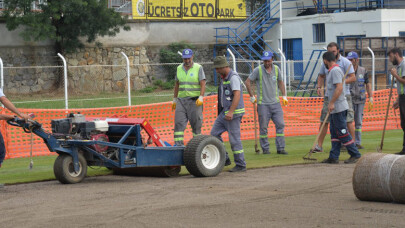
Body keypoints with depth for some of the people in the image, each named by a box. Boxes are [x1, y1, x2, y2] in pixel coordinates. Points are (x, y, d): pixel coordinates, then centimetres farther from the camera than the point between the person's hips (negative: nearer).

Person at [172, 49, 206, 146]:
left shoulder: (198, 68, -3)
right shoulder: (179, 68, 10)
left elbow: (203, 84, -9)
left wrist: (201, 98, -21)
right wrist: (174, 100, 18)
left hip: (194, 101, -4)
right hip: (181, 100, 4)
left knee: (196, 125, 0)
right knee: (179, 123, -8)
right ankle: (178, 145, -12)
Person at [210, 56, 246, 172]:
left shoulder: (233, 77, -15)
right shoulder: (224, 78, 14)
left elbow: (237, 95, -25)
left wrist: (231, 112, -31)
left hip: (234, 113, -10)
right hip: (225, 112, 10)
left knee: (234, 139, -6)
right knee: (214, 134, 7)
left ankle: (241, 165, 2)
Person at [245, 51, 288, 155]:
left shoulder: (276, 69, 6)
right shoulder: (258, 70, -6)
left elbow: (280, 82, 20)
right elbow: (248, 82, 0)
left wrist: (284, 96, 15)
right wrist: (252, 97, -1)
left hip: (276, 103, 3)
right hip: (263, 104, -3)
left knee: (280, 125, -3)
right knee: (263, 127, 1)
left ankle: (280, 148, 2)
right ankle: (265, 149, 11)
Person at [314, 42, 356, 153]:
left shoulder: (345, 62, -4)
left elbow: (353, 78, -8)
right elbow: (321, 76, 24)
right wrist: (319, 87, 6)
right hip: (329, 96, 4)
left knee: (348, 121, -5)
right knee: (323, 121, 2)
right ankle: (319, 146, 7)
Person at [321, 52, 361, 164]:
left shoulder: (335, 70, -14)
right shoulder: (332, 71, 18)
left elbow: (339, 88, -24)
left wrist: (332, 103, -23)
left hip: (338, 107, -11)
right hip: (335, 108, 11)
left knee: (342, 132, -8)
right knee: (334, 132, 10)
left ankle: (355, 155, -4)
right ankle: (333, 157, 12)